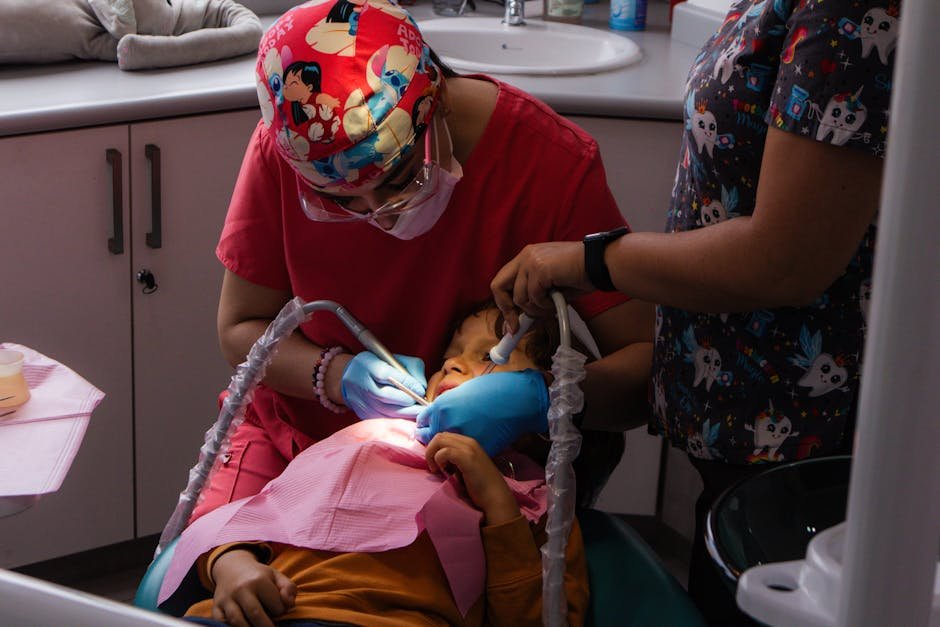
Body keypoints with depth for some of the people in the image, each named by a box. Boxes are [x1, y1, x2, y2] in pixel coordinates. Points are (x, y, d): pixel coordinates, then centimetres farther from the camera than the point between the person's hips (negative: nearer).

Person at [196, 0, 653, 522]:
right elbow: (241, 330, -4)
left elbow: (646, 358, -18)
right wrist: (340, 376, -23)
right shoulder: (282, 151, -16)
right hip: (300, 436, 2)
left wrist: (536, 399, -37)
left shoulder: (553, 160, -21)